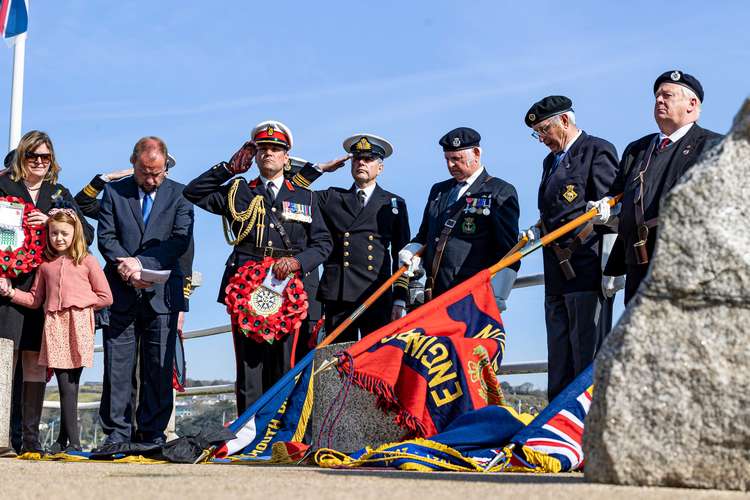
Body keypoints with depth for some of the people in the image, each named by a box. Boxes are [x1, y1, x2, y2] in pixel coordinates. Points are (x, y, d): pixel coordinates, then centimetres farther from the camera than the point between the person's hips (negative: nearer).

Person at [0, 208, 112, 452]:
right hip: (54, 325, 2)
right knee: (66, 385, -4)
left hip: (78, 324, -2)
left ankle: (65, 438, 2)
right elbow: (35, 299, 19)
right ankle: (72, 442, -3)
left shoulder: (86, 261, 6)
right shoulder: (45, 264, 16)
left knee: (70, 384, -5)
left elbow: (105, 297, 6)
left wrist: (81, 302, -2)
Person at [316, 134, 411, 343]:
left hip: (377, 297, -1)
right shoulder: (331, 198, 16)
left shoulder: (394, 204, 12)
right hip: (336, 295, 1)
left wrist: (400, 300, 3)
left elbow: (401, 256, 10)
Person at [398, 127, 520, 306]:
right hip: (434, 298, 6)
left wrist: (494, 299, -14)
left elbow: (507, 252, -4)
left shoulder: (501, 192, 3)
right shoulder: (438, 191, 23)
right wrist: (412, 250, 7)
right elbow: (424, 235, 31)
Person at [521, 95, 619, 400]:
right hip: (557, 273, 9)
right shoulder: (550, 161, 24)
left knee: (588, 355, -9)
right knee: (559, 356, 9)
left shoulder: (598, 150, -2)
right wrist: (536, 232, 8)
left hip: (587, 269, -9)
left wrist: (611, 267, -16)